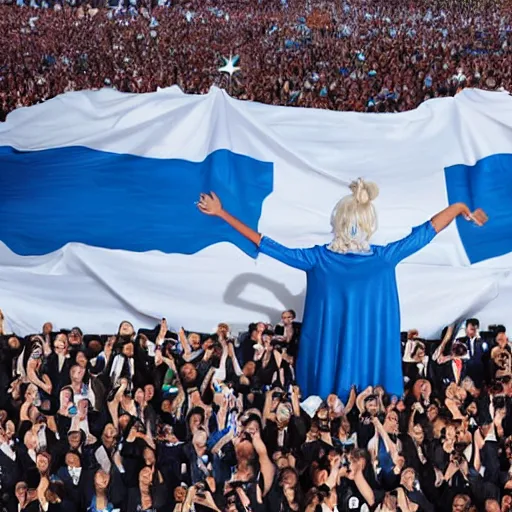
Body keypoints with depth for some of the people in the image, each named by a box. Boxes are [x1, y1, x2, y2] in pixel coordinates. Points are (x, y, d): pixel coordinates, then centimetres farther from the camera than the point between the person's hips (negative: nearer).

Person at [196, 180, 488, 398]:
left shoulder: (318, 259, -13)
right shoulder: (385, 258, -14)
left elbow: (266, 245, -7)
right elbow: (428, 230, -2)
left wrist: (221, 213, 1)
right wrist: (459, 208, 14)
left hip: (327, 355, 1)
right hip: (372, 356, -1)